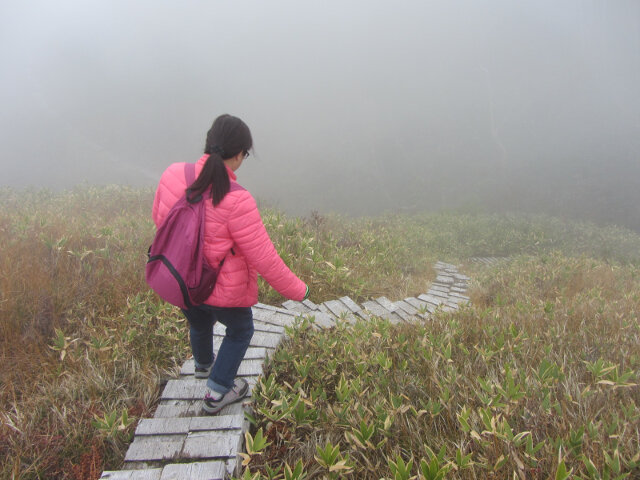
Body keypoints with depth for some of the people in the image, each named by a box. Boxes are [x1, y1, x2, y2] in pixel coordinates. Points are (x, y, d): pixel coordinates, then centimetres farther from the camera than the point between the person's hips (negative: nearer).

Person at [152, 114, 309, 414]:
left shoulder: (173, 176, -15)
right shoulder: (236, 202, -32)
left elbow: (159, 218, 5)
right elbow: (265, 260, -24)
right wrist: (297, 291, -9)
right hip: (223, 291, -6)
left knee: (200, 324, 36)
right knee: (240, 330, 26)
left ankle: (203, 365, 67)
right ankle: (216, 394, 39)